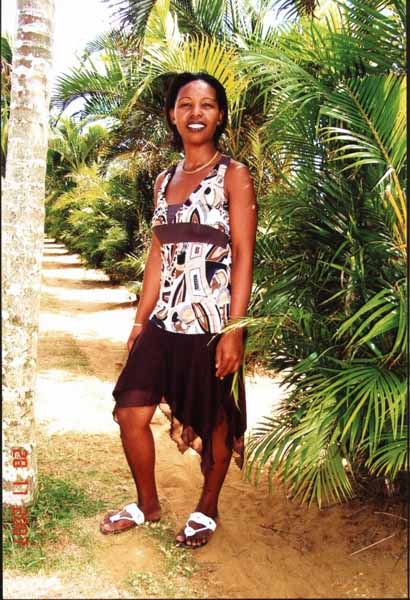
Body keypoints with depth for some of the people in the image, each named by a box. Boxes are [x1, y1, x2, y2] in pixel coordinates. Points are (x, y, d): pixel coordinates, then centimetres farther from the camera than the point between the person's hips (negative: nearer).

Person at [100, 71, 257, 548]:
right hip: (165, 320, 5)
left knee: (214, 420, 8)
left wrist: (234, 330, -17)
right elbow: (158, 255, 13)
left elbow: (243, 255, -11)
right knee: (131, 414, 5)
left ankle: (207, 509, 32)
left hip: (213, 321, -5)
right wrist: (140, 321, 11)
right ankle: (148, 505, 28)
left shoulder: (233, 176, -5)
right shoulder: (164, 180, 12)